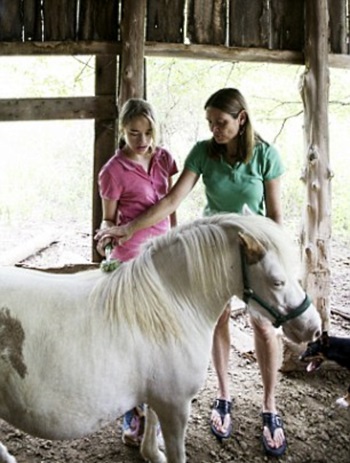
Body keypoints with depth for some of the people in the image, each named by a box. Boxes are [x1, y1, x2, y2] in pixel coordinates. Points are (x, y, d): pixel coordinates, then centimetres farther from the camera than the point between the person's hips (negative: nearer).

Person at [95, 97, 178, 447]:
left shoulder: (162, 159, 4)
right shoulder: (114, 171, -13)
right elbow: (108, 219, -3)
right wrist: (107, 233, -21)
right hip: (131, 260, -6)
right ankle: (134, 421, 15)